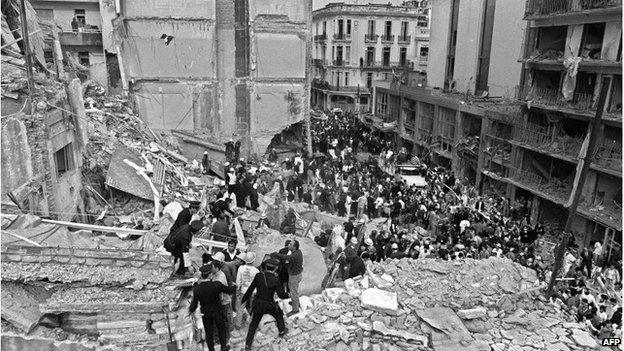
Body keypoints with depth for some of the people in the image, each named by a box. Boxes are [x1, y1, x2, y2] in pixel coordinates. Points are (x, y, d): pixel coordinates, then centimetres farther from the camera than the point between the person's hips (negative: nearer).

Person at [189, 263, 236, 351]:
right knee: (221, 328, 23)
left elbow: (194, 303, -10)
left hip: (205, 314, 1)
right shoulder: (216, 285, -25)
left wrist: (191, 310, 12)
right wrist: (235, 286, 13)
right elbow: (229, 290, -10)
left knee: (209, 332, 19)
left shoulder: (196, 288, -20)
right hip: (217, 312, -1)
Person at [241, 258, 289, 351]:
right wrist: (288, 295, 8)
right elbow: (281, 295, -13)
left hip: (257, 304, 3)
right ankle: (282, 331, 48)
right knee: (279, 314, 29)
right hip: (269, 305, -2)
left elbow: (250, 289, -3)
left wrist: (243, 300, 9)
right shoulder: (275, 280, -20)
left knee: (253, 324, 19)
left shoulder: (258, 276, -12)